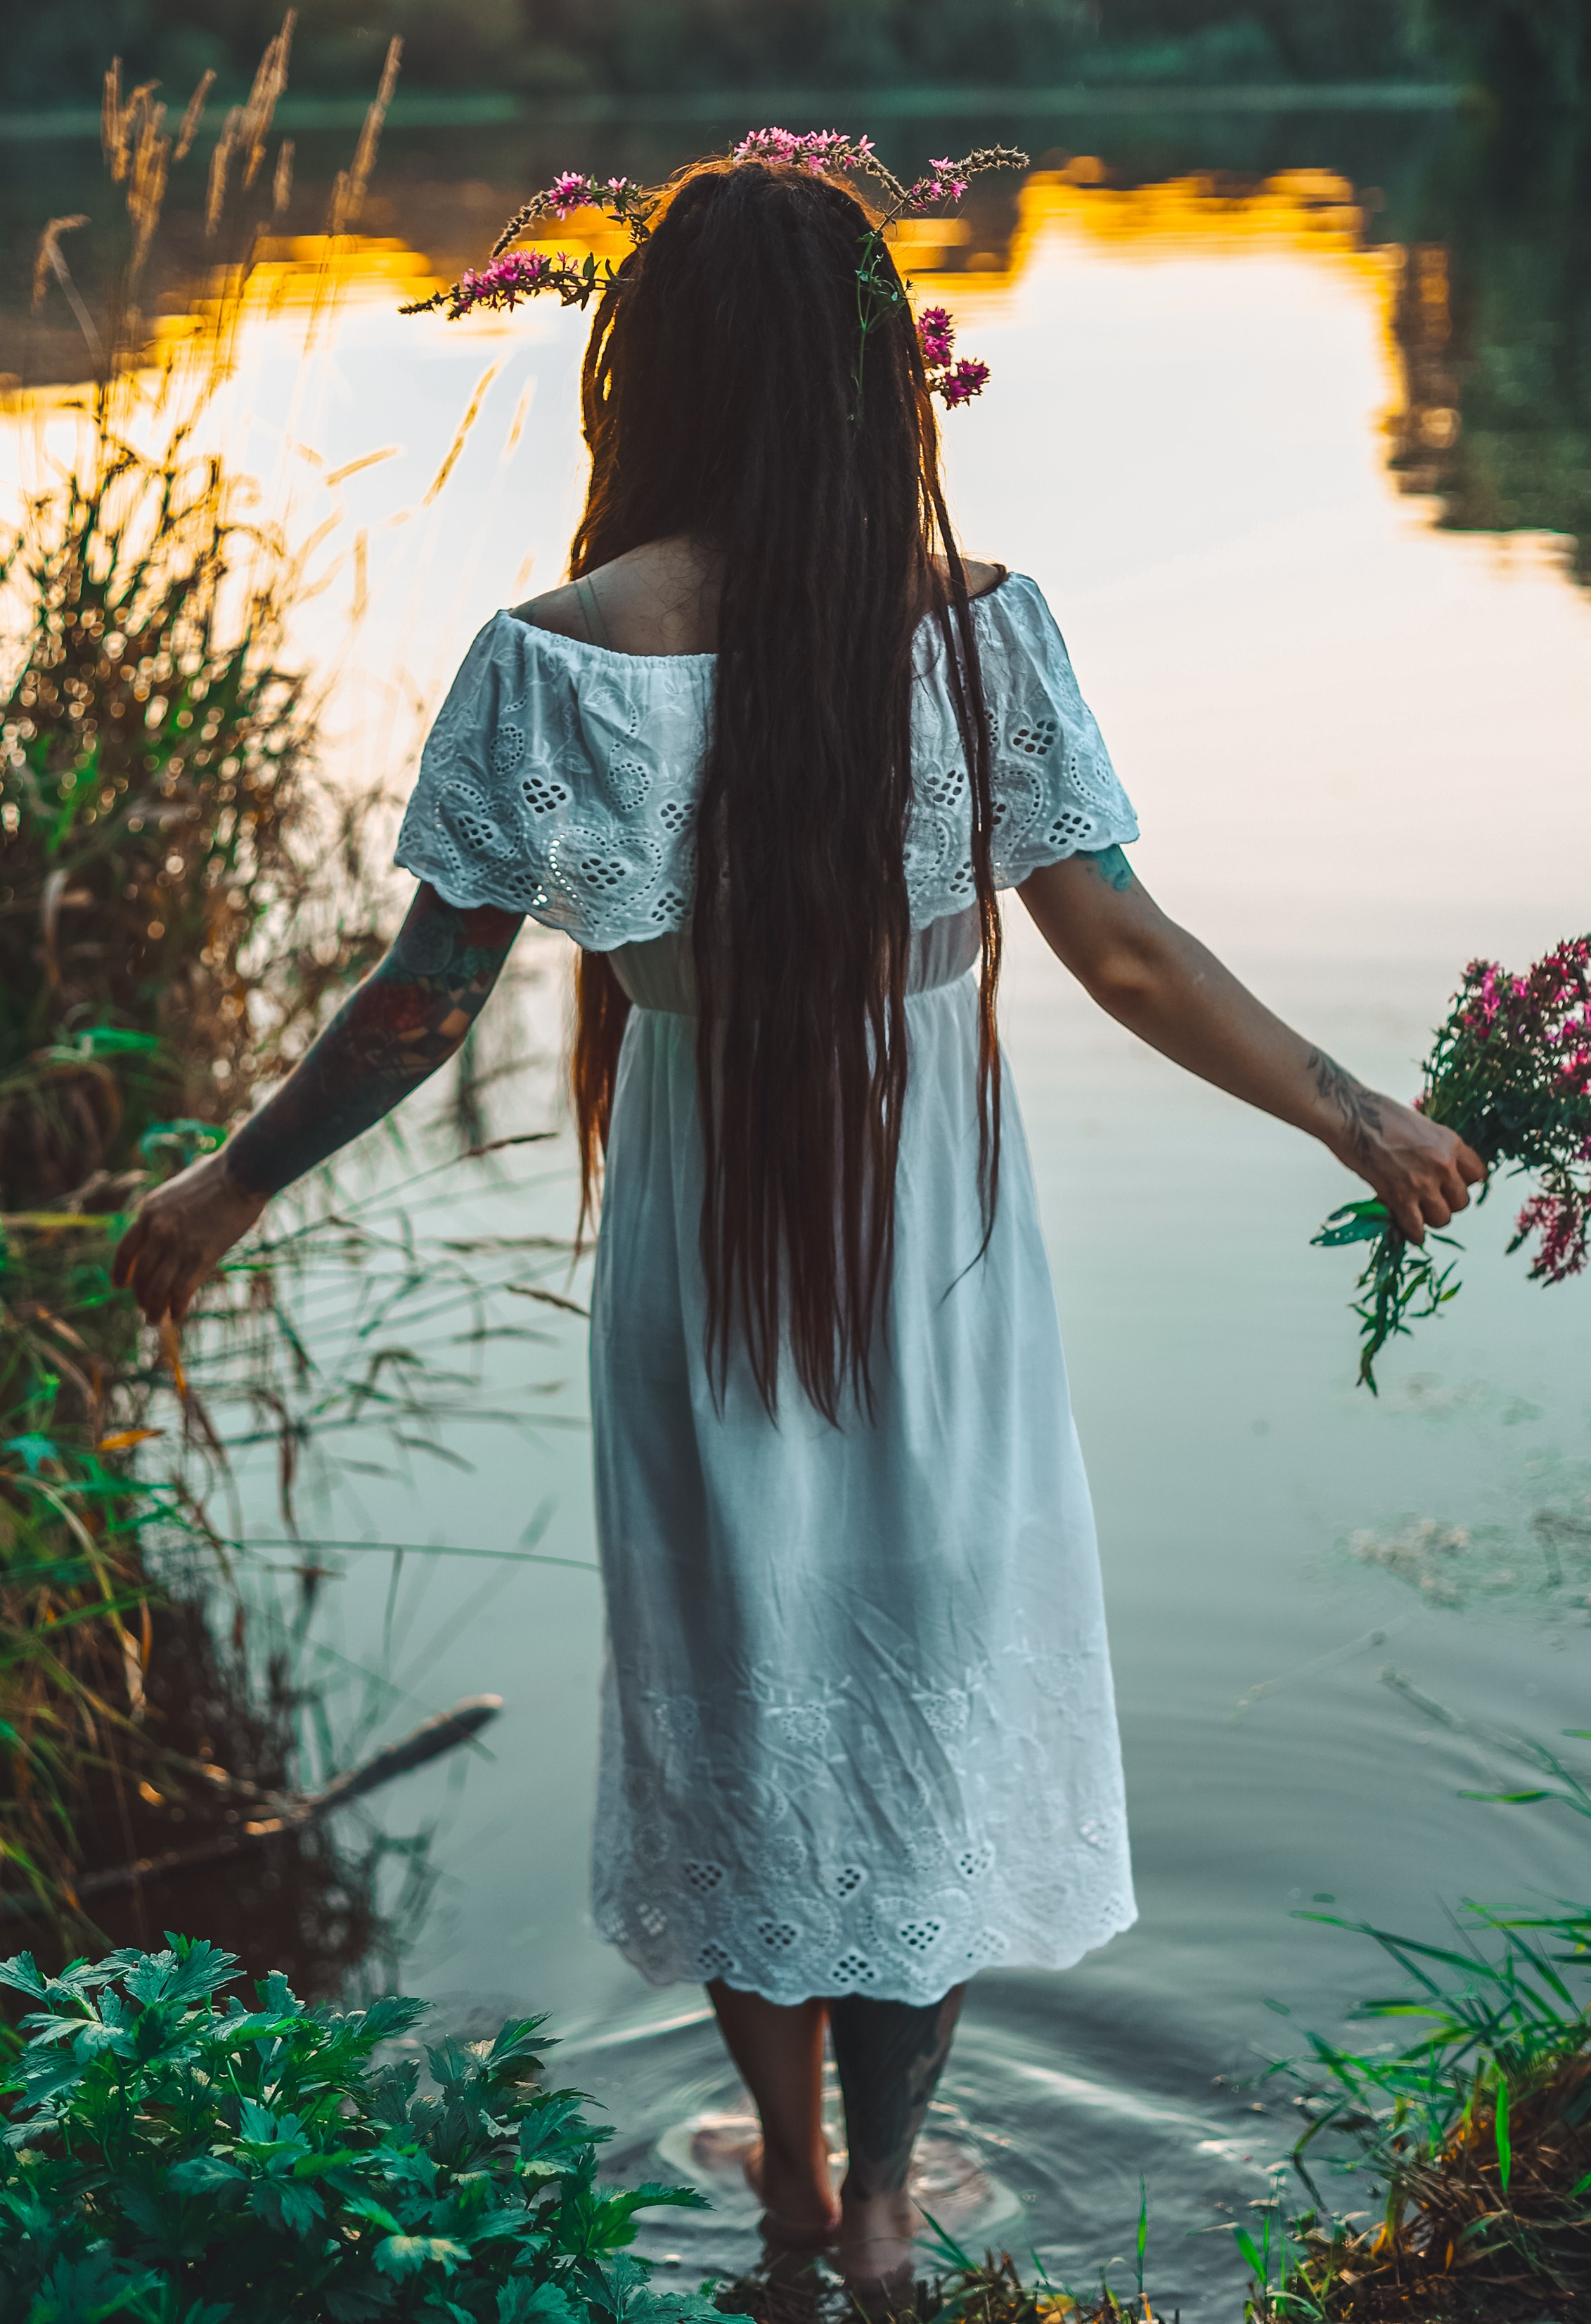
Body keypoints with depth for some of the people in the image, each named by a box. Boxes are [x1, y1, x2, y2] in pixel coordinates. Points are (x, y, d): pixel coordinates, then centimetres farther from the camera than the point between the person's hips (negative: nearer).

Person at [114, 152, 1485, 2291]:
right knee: (929, 1686, 17)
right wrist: (1360, 1116, 5)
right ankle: (882, 2193, 29)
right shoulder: (977, 631, -12)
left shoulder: (571, 656, -15)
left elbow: (425, 1005, -12)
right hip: (938, 1254, 1)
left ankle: (790, 2167, 36)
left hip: (708, 1257, 0)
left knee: (734, 1693, 19)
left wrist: (230, 1183, 3)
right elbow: (1126, 953, -9)